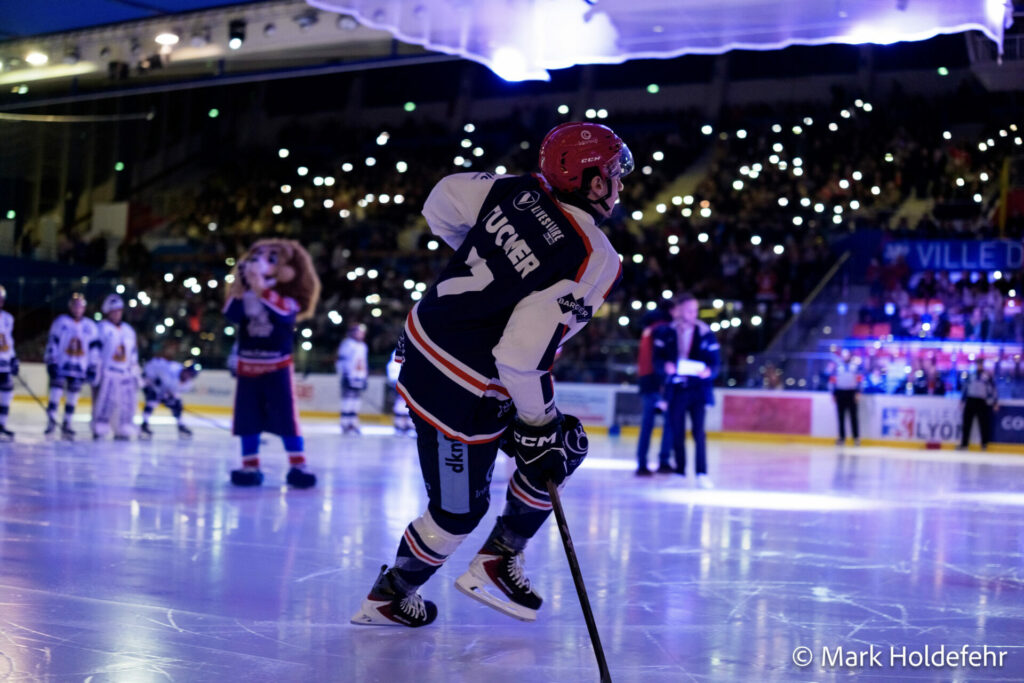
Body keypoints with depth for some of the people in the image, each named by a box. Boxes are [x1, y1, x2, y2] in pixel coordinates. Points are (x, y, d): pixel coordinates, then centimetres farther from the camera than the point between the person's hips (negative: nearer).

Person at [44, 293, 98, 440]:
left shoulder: (90, 326, 8)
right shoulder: (61, 322, 0)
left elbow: (93, 348, 10)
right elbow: (52, 342, -2)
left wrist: (92, 368, 6)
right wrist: (51, 363, -9)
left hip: (80, 367, 3)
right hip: (61, 365, -3)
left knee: (73, 395, 5)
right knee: (57, 388, -11)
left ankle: (66, 424, 11)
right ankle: (51, 420, -5)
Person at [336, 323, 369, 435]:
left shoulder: (363, 346, 19)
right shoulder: (347, 344, -6)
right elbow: (341, 360, -11)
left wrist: (365, 377, 22)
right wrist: (344, 374, -17)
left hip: (360, 378, 8)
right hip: (349, 377, -8)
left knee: (355, 401, 7)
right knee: (348, 400, -9)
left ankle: (354, 424, 9)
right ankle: (345, 424, -7)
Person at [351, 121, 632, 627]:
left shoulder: (523, 190, -4)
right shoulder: (594, 259, -24)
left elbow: (443, 203, 10)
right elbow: (522, 353, -30)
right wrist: (539, 425, -16)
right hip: (460, 391, -9)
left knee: (566, 447, 18)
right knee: (458, 512, 11)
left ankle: (496, 560, 27)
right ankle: (388, 595, 33)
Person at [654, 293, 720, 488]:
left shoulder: (706, 333, 0)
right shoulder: (665, 333, 2)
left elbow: (714, 362, 1)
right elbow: (657, 357, 1)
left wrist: (709, 371, -22)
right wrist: (665, 366, -21)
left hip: (698, 389, -1)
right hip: (675, 389, 1)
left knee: (698, 431, -10)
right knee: (677, 433, 6)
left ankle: (702, 474, -8)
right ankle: (680, 471, 18)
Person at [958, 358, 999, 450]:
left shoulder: (988, 375, 1)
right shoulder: (971, 375, 12)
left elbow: (993, 389, 0)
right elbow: (966, 387, 19)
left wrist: (995, 402, -4)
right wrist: (962, 400, 18)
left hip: (982, 402, -3)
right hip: (970, 400, 3)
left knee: (984, 423, -1)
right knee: (967, 423, 2)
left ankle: (985, 444, 11)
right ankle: (964, 444, 5)